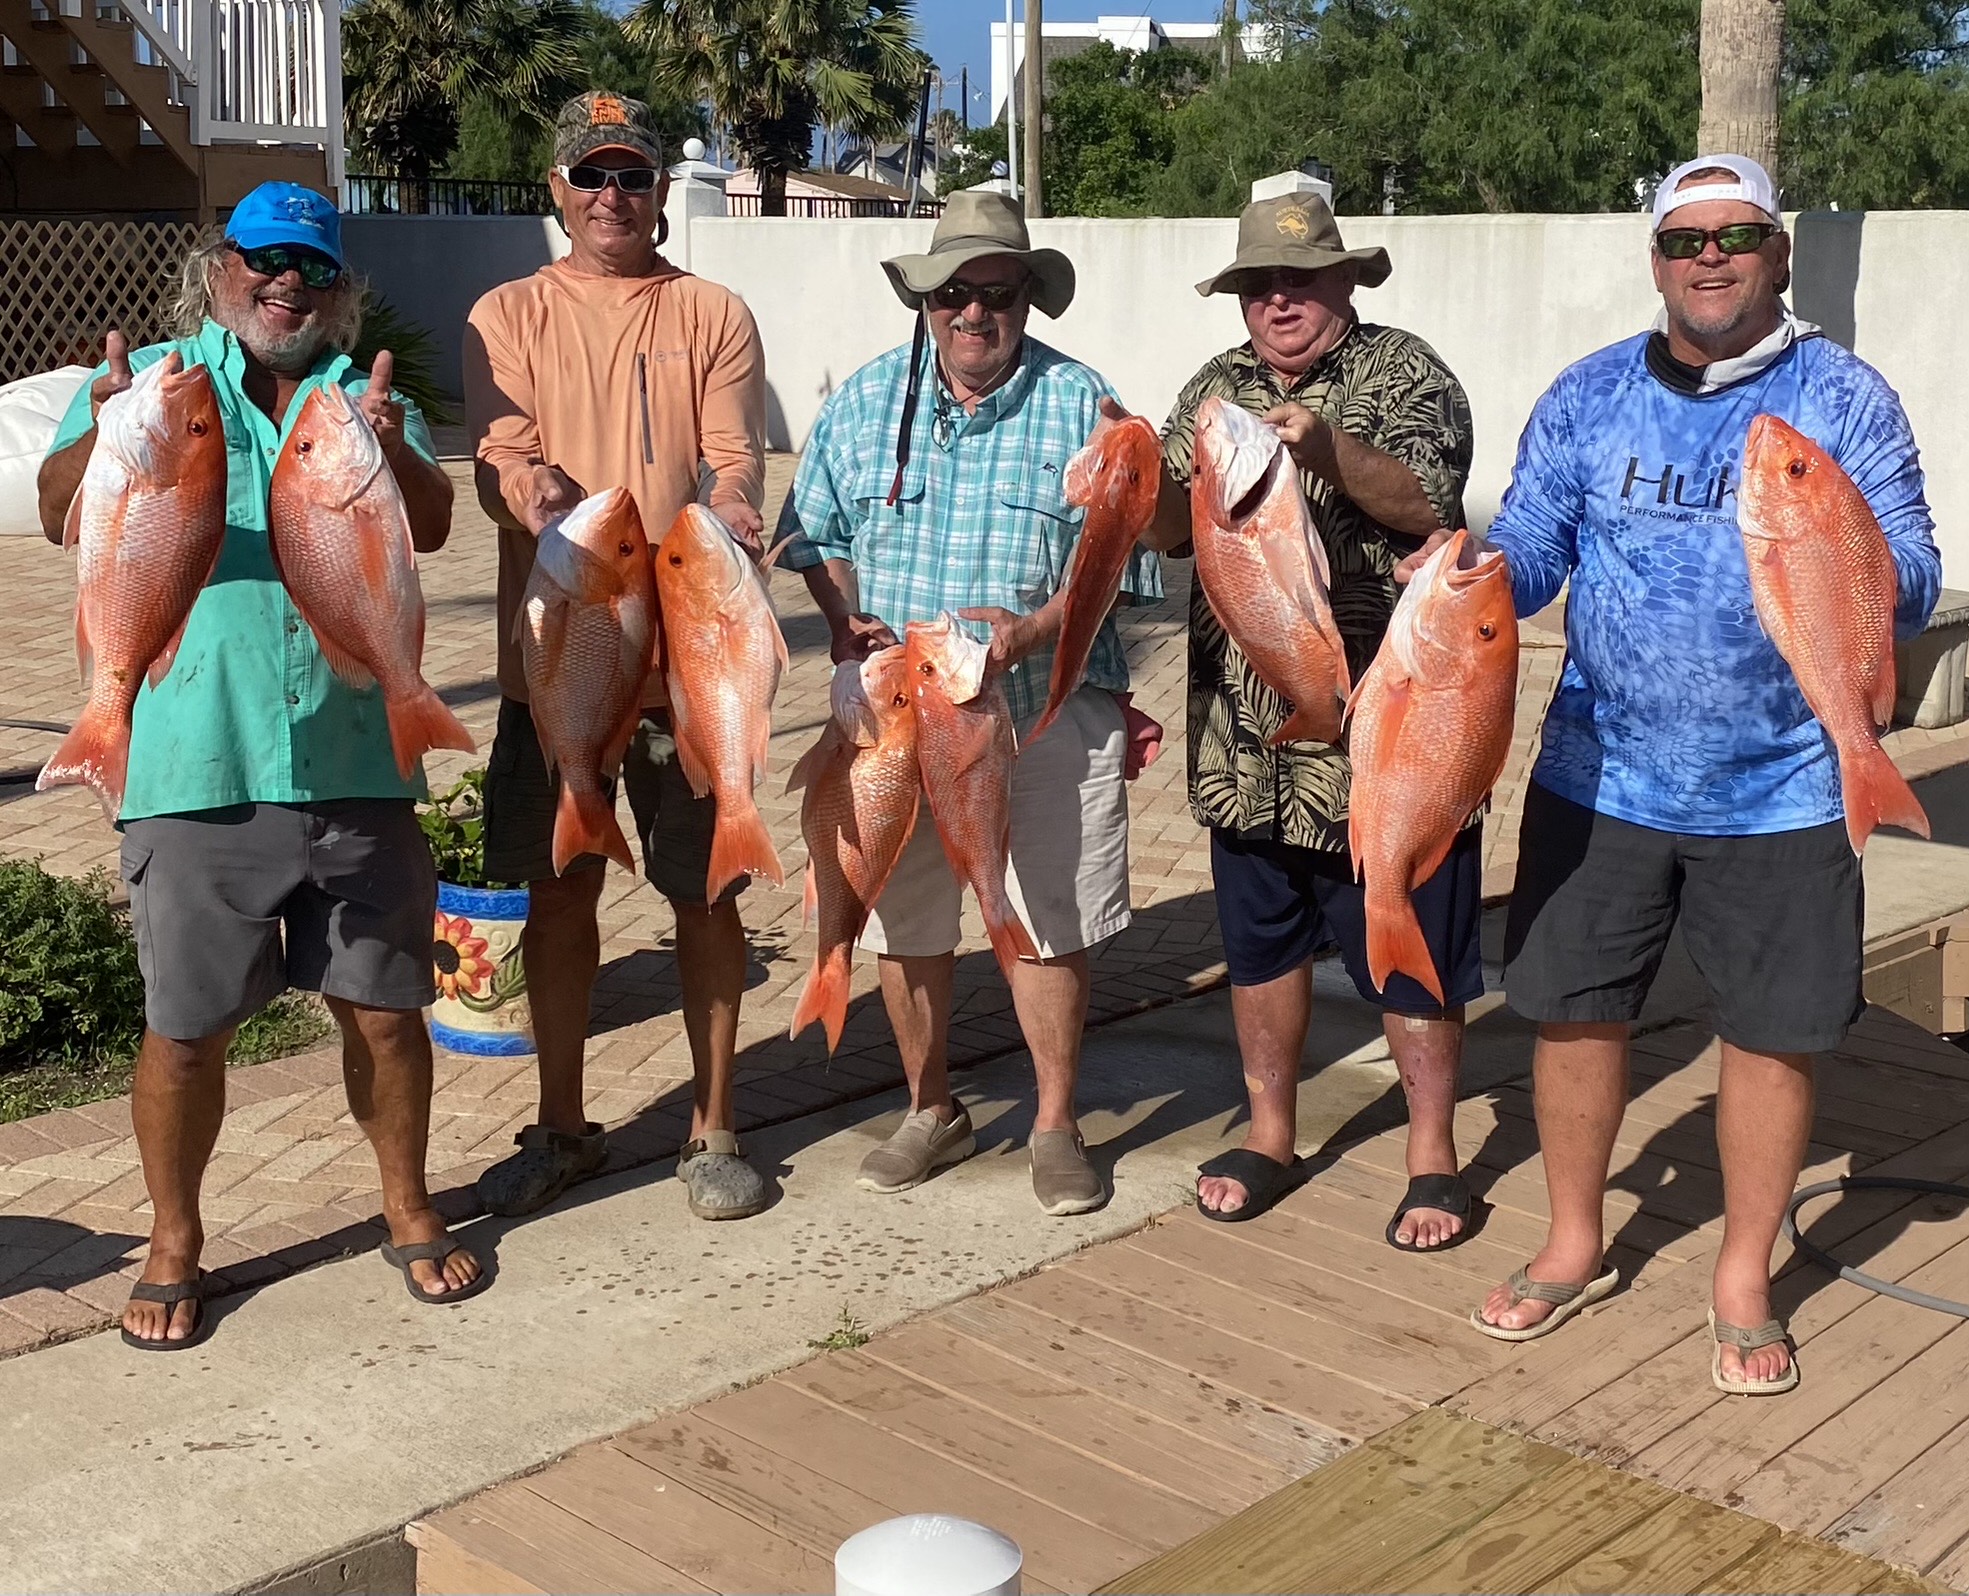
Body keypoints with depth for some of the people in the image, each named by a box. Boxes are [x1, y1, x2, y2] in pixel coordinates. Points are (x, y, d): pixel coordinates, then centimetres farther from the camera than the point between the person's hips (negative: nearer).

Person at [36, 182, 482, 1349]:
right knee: (188, 1025, 5)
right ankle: (175, 1247, 25)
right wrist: (109, 439, -35)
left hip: (355, 764, 2)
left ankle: (410, 1213, 30)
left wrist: (394, 452, -31)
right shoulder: (148, 381, 4)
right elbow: (64, 514, -13)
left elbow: (430, 527, -8)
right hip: (197, 769, -2)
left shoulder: (366, 398, 10)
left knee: (384, 1008, 10)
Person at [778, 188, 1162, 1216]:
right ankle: (932, 1112, 31)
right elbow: (816, 532, 13)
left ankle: (1055, 1126, 23)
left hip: (1047, 711, -3)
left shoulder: (1079, 403, -4)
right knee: (903, 921, 11)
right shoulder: (866, 399, 5)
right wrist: (841, 621, -5)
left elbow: (1119, 555, -6)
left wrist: (1034, 630, -22)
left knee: (1049, 923, 5)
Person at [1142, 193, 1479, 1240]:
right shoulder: (1216, 387, 12)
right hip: (1248, 730, 5)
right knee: (1258, 938, 15)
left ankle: (1433, 1157, 18)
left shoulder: (1403, 373, -2)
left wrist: (1330, 450, -32)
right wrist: (1159, 475, -16)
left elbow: (1427, 505, -17)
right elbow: (1165, 532, 6)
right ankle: (1270, 1136, 30)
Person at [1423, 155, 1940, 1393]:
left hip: (1780, 793, -2)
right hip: (1598, 777, 2)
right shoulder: (1588, 397, 4)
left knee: (1773, 1032, 8)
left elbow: (1914, 585, -8)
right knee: (1573, 1009, 11)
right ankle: (1576, 1247, 33)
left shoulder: (1844, 398, -4)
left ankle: (1744, 1281, 28)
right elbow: (1528, 551, 3)